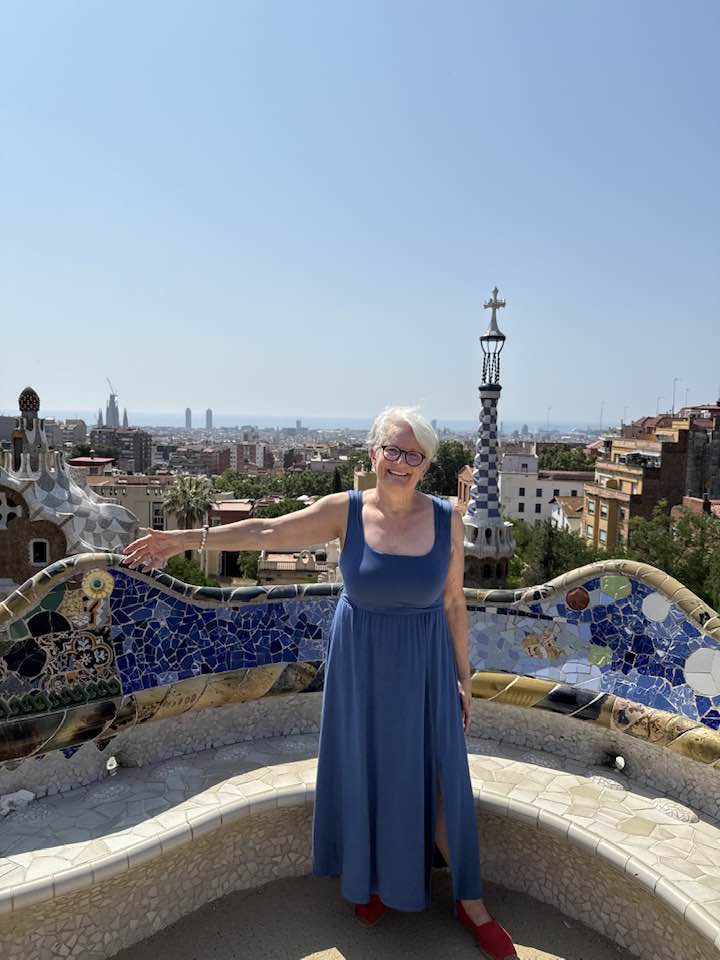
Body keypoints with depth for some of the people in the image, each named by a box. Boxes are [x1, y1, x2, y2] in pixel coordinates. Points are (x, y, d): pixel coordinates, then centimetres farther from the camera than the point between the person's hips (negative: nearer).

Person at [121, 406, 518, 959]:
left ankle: (469, 902, 32)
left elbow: (454, 604, -2)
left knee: (440, 778, 9)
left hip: (425, 665, 0)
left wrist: (464, 678, 2)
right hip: (360, 663, 0)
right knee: (366, 770, 15)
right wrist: (189, 538, -27)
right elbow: (267, 532, -18)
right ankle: (373, 875, 43)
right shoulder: (345, 511, -12)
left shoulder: (446, 520, -10)